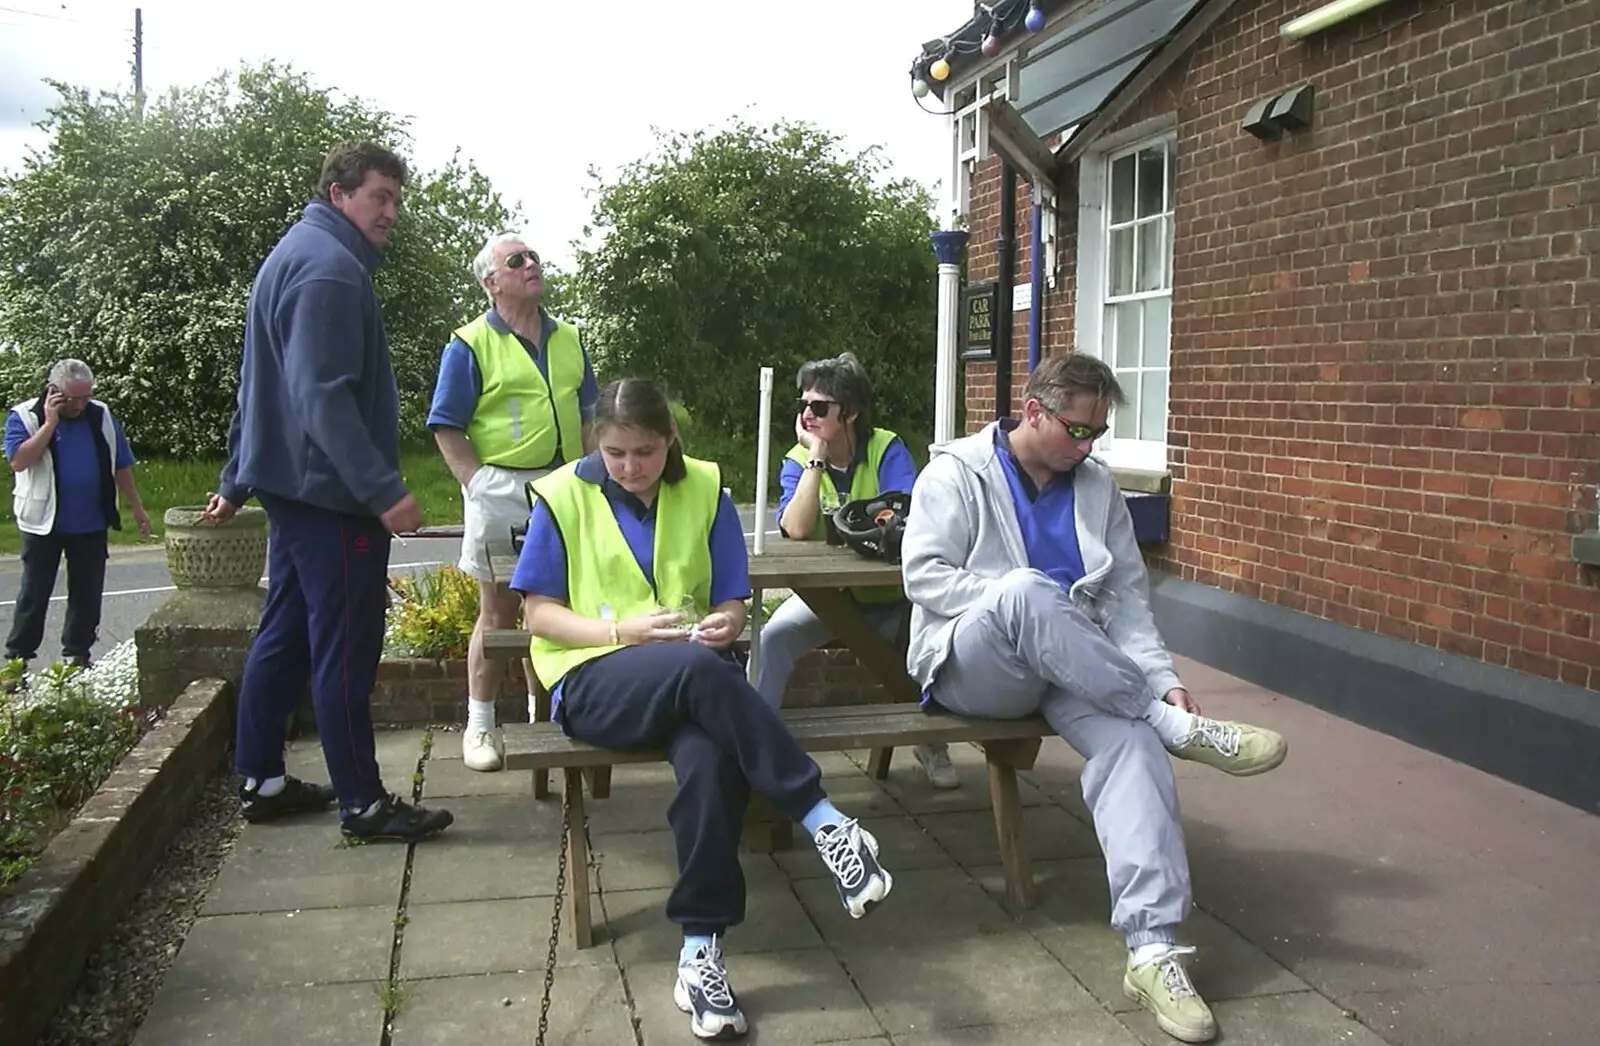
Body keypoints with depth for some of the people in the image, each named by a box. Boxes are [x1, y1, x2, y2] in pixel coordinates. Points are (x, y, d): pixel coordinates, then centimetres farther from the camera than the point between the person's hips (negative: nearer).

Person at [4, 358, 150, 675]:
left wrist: (137, 508, 9)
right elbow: (18, 461, -22)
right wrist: (49, 423, -23)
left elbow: (121, 466, 9)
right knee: (35, 592, 4)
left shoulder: (101, 416, 3)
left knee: (87, 591, 8)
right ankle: (17, 658, 13)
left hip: (91, 524, 3)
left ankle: (77, 654, 20)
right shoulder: (24, 416, -6)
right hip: (43, 522, -3)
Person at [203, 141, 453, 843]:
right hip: (331, 492, -11)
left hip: (290, 484, 11)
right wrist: (383, 490, -26)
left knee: (284, 634, 15)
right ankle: (363, 803, 3)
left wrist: (237, 482, 28)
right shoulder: (330, 267, -15)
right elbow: (323, 396, -24)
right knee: (346, 648, -5)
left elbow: (260, 383, 23)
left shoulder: (293, 255, 19)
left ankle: (260, 782, 25)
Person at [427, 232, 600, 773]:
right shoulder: (470, 346, -4)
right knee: (498, 612, 2)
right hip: (501, 492, -5)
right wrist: (481, 485, -14)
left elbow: (586, 417, 17)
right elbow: (447, 429, -6)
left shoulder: (568, 340, 12)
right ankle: (480, 727, 14)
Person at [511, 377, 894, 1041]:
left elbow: (732, 603, 10)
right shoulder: (562, 496, 1)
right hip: (593, 680, -2)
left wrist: (727, 623, -15)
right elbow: (538, 612, 0)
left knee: (710, 760, -35)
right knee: (698, 671, -37)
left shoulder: (704, 489, 7)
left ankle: (700, 952, -25)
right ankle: (826, 826, -30)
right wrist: (622, 629, -15)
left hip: (693, 676, 2)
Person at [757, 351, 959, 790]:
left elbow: (908, 519, -23)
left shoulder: (888, 449, -8)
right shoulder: (798, 462, -3)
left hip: (887, 595, 0)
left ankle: (934, 744, 5)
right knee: (773, 637, -26)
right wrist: (816, 456, -20)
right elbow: (797, 529, -23)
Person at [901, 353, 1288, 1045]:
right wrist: (1022, 604, -19)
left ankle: (1153, 950, -34)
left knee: (1131, 737, -28)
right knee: (1022, 590, -37)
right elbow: (924, 575, -9)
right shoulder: (957, 472, 1)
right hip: (971, 668, -4)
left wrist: (1164, 681, -6)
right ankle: (1179, 730, -27)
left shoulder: (1097, 487, 14)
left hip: (1070, 671, 4)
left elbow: (1129, 599, 9)